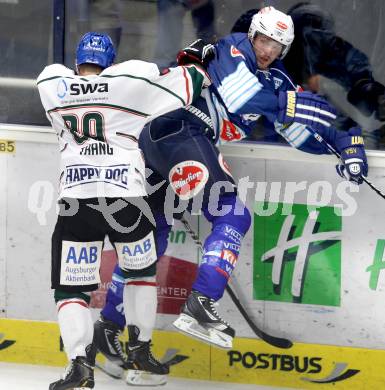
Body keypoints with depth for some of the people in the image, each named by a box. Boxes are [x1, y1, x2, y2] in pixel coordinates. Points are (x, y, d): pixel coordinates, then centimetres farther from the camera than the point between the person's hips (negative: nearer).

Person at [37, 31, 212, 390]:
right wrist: (198, 72, 36)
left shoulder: (50, 82, 10)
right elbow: (189, 81, 14)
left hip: (76, 200, 0)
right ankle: (141, 349, 30)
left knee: (71, 287, 6)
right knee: (140, 270, 25)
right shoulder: (132, 81, 5)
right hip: (126, 197, 0)